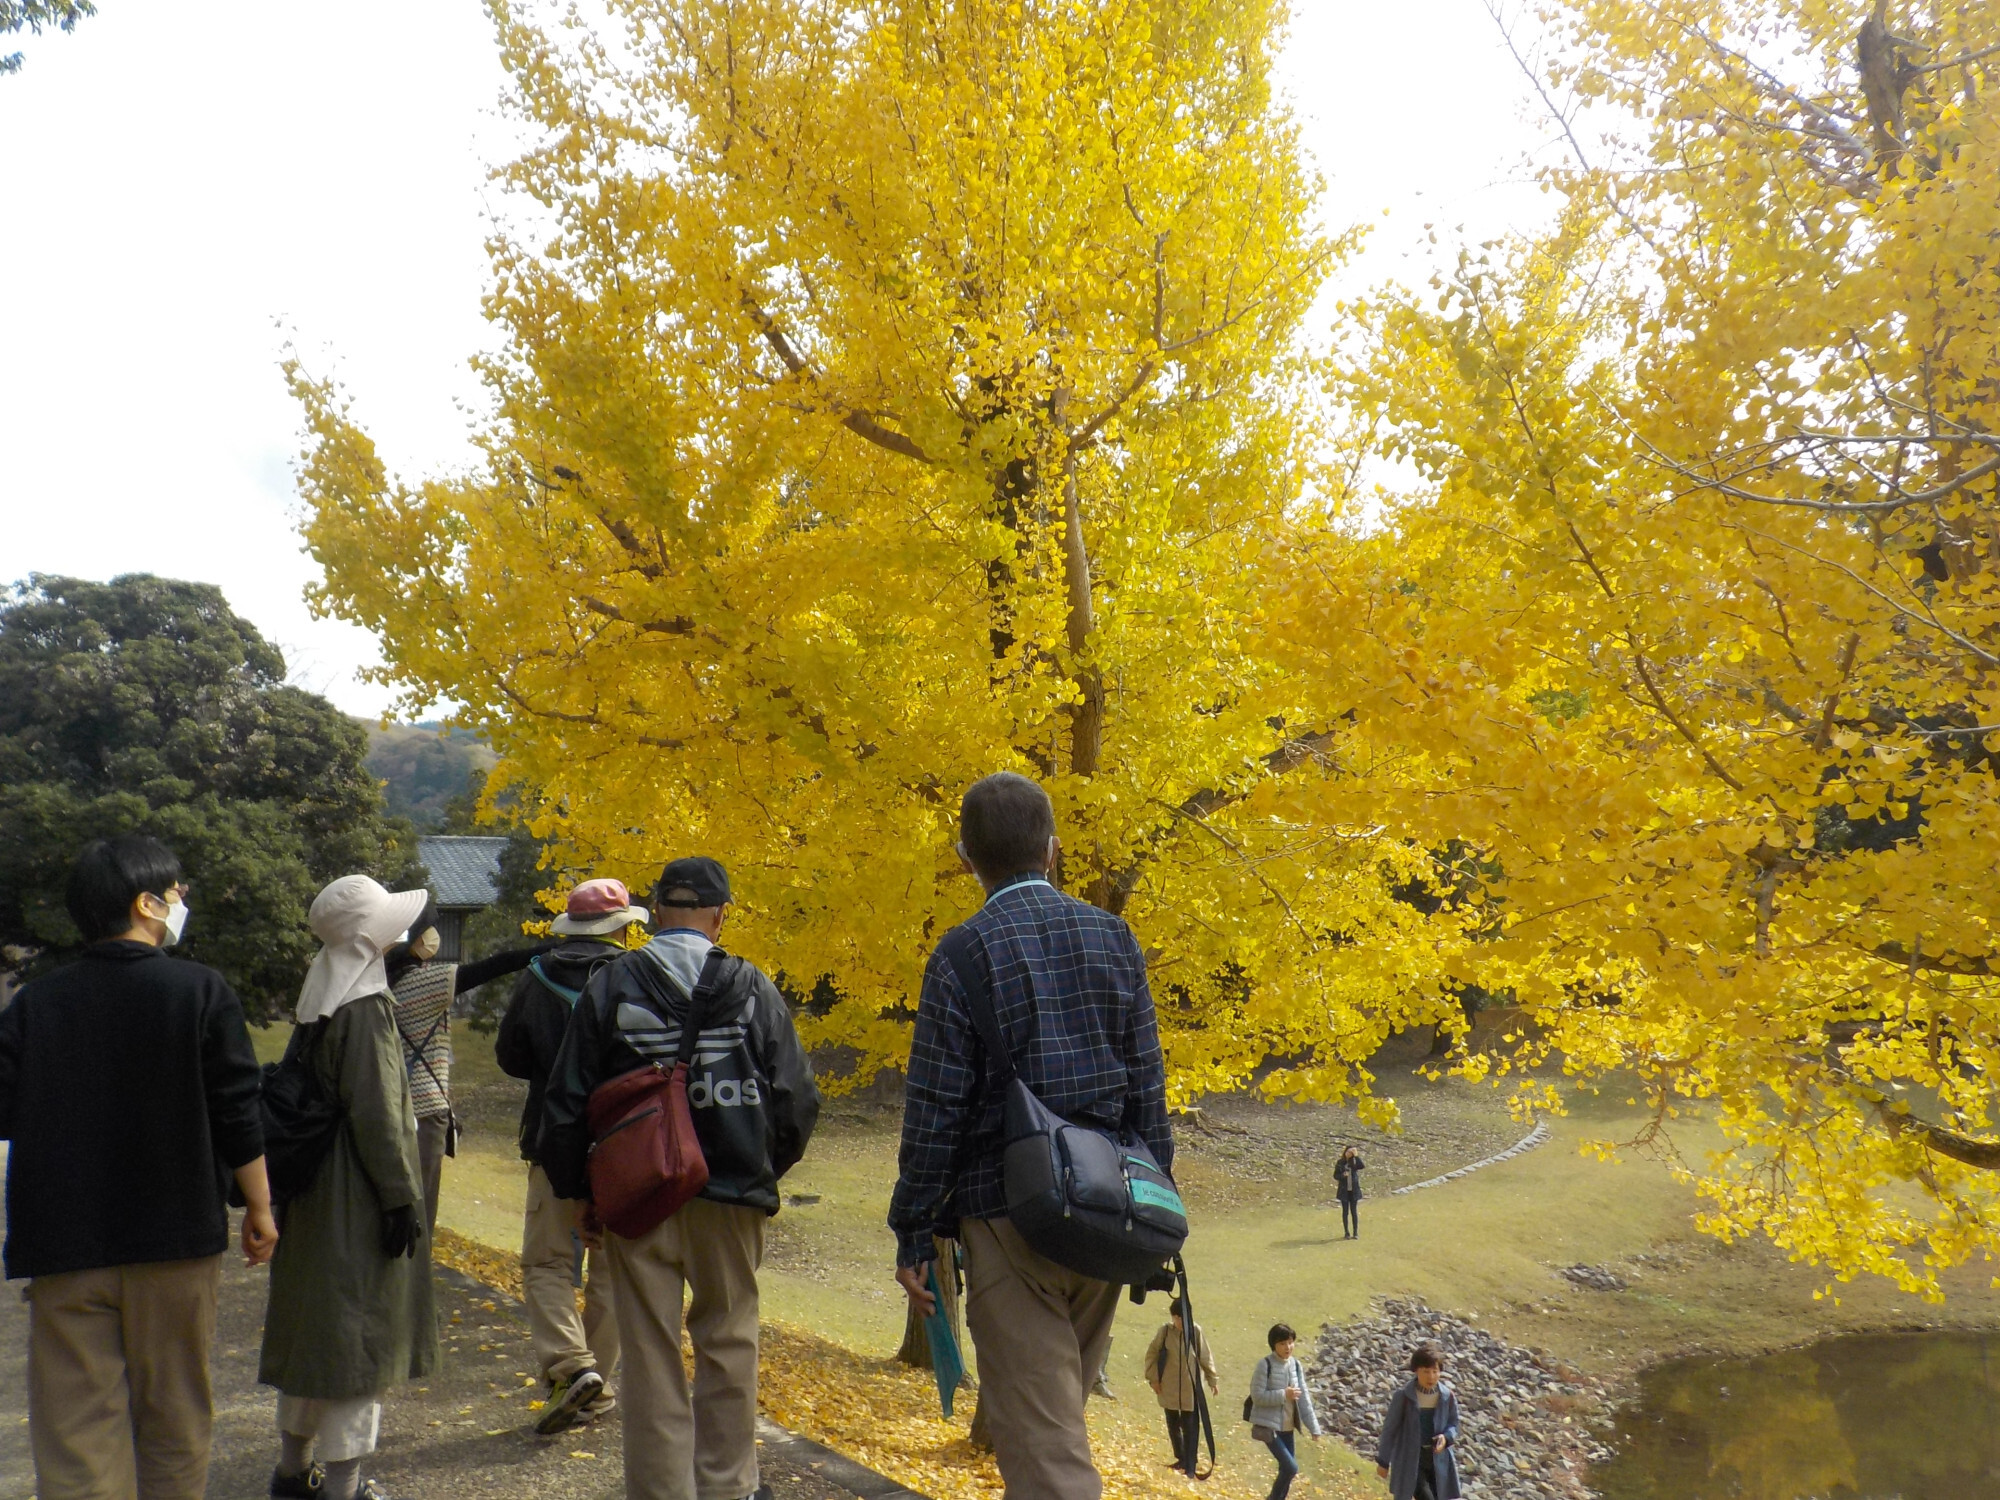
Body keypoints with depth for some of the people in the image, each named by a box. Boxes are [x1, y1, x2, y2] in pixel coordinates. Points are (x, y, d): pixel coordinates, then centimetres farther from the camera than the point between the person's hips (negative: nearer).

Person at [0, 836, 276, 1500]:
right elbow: (238, 1117, -5)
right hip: (176, 1242, -2)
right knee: (173, 1420, 12)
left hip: (62, 1246, 2)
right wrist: (259, 1209, 5)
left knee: (76, 1427, 6)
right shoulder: (202, 991, -6)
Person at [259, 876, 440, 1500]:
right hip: (358, 1195, -9)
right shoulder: (365, 1009, -19)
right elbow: (376, 1114, -21)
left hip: (317, 1190, 9)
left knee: (313, 1325, 19)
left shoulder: (320, 1003, 9)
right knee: (362, 1331, 0)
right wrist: (402, 1197, -17)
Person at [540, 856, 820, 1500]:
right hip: (730, 1197, 0)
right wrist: (764, 1169, 16)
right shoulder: (752, 988, -2)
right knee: (727, 1343, 15)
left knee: (651, 1353, 8)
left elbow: (568, 1101, 0)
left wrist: (576, 1191, 10)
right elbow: (796, 1098, -1)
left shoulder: (609, 985, -1)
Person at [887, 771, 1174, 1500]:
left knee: (1041, 1440, 2)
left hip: (1009, 1215, -5)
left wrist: (914, 1234, -2)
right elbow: (1148, 1087, 4)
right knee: (1060, 1406, 22)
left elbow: (936, 1111, -10)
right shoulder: (1114, 938, 3)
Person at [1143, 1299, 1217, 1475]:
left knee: (1189, 1427, -1)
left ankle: (1190, 1465, 8)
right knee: (1173, 1425, 16)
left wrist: (1213, 1380, 5)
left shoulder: (1196, 1331, -12)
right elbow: (1152, 1353, 1)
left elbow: (1205, 1357, 0)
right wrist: (1153, 1378, 0)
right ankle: (1181, 1458, 34)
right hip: (1169, 1388, 2)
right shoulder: (1165, 1330, -10)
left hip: (1190, 1389, -2)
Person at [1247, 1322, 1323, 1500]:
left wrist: (1313, 1427, 3)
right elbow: (1257, 1396, -16)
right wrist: (1283, 1394, -22)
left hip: (1288, 1427, 6)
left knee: (1287, 1469, 11)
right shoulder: (1265, 1365, -14)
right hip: (1268, 1425, -6)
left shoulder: (1296, 1365, 3)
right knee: (1290, 1467, -13)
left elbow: (1304, 1397, 6)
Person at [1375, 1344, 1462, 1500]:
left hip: (1438, 1458, 4)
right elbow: (1390, 1428, -6)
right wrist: (1383, 1461, -1)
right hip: (1410, 1459, -4)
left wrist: (1446, 1437, -16)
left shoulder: (1447, 1396, -5)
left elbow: (1454, 1424, 8)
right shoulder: (1404, 1395, -14)